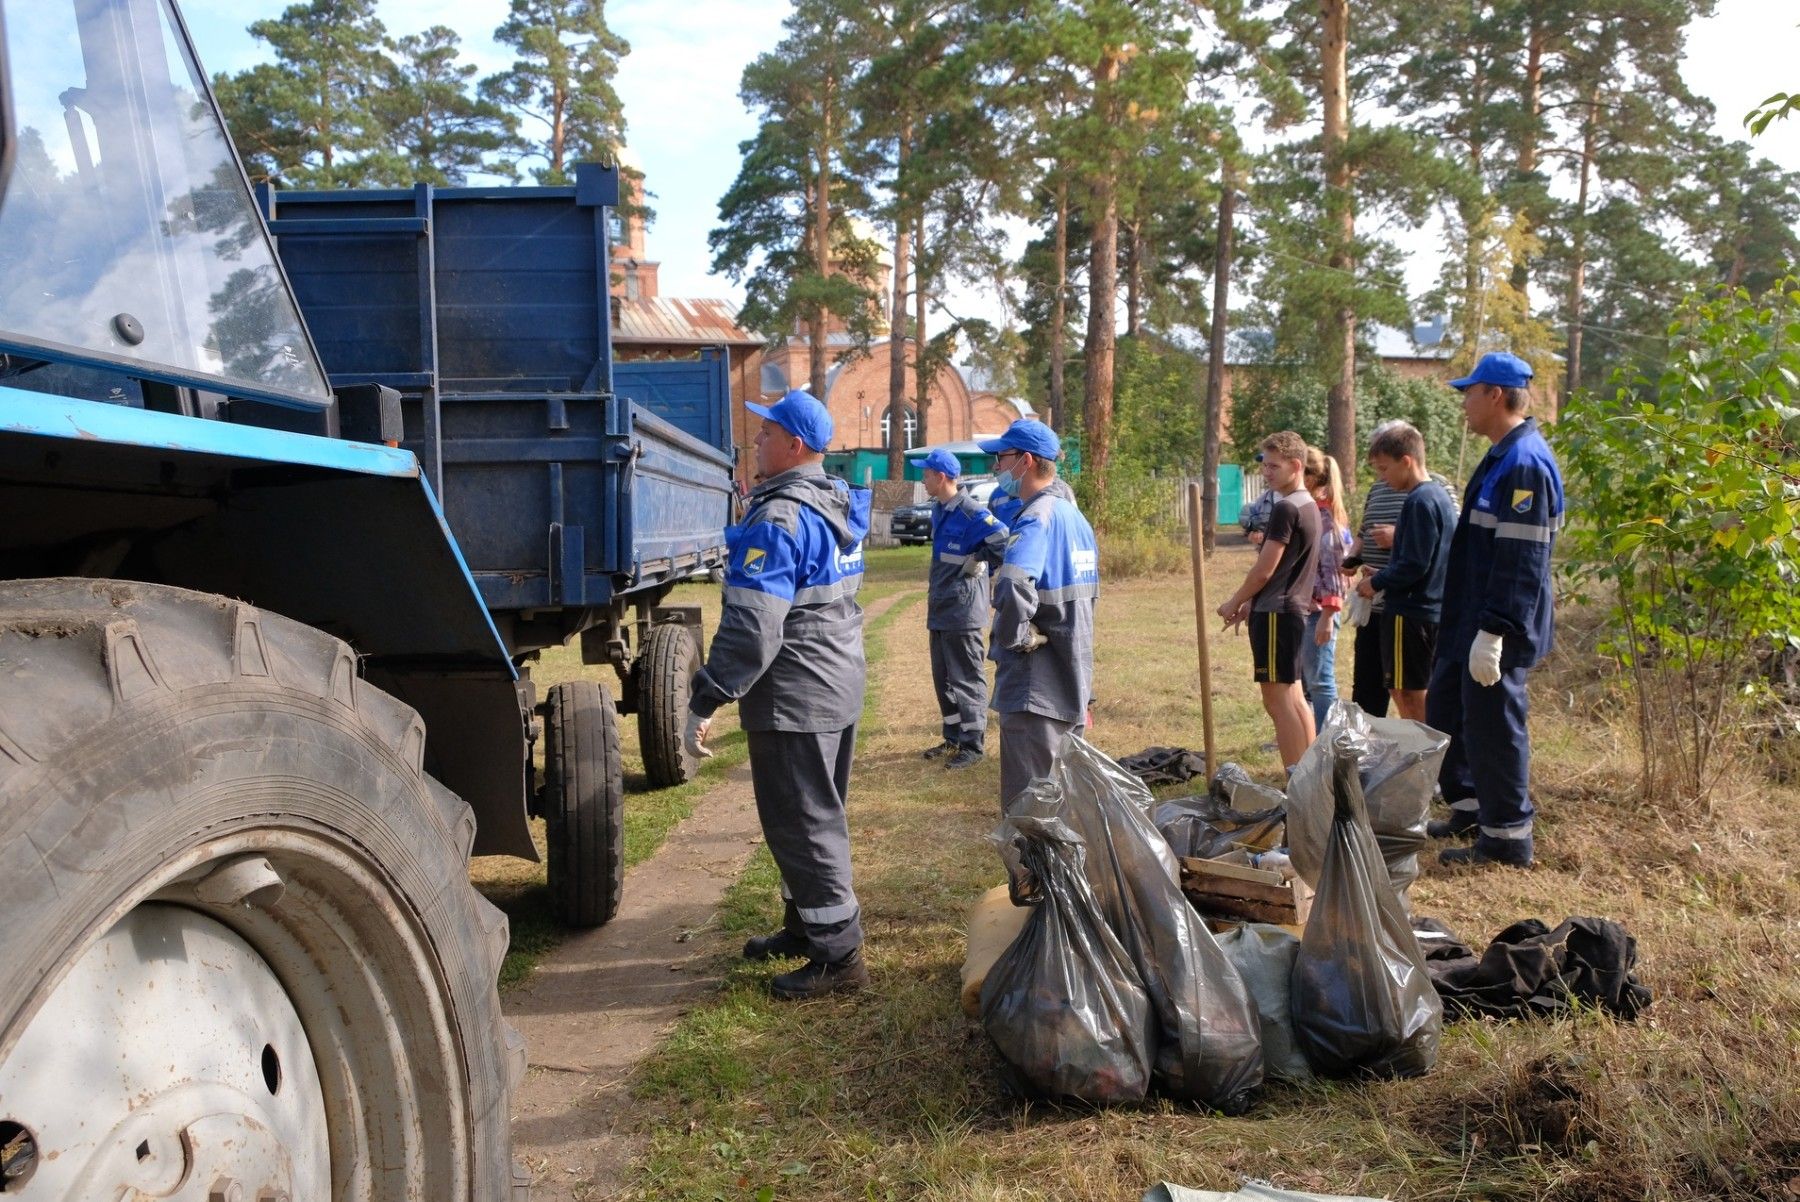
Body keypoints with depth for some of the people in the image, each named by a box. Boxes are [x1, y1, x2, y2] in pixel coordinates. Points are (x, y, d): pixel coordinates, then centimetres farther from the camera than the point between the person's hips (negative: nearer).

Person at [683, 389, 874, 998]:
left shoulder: (779, 519, -20)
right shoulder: (839, 506, 10)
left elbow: (751, 627, -25)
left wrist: (704, 702, -21)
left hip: (794, 696, -10)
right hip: (840, 684, 10)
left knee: (802, 824, -1)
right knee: (816, 814, 20)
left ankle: (839, 954, 7)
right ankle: (806, 925, 34)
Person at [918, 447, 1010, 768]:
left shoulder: (971, 513, -18)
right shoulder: (938, 511, 11)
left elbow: (1005, 542, -25)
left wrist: (976, 563, -14)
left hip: (963, 612, -9)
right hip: (941, 609, 9)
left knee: (966, 679, -1)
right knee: (943, 678, 16)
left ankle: (974, 743, 8)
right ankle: (953, 737, 27)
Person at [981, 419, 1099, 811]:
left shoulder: (1037, 517, -18)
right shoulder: (1074, 515, 12)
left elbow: (1013, 587, -37)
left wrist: (1016, 637, -21)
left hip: (1035, 690, -9)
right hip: (1072, 686, 9)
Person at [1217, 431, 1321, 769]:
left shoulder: (1286, 509, -16)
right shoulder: (1309, 506, 15)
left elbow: (1265, 569, -16)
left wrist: (1235, 602, -2)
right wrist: (1251, 603, 17)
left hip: (1276, 613, -10)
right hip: (1294, 609, 10)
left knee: (1277, 699, -7)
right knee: (1294, 697, 14)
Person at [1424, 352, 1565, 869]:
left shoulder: (1525, 464, -19)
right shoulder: (1502, 457, 13)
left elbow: (1520, 561, -24)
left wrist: (1493, 633, -26)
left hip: (1496, 631, -11)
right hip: (1469, 623, 11)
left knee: (1493, 726, -1)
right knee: (1444, 710, 19)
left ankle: (1507, 838, 12)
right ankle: (1470, 806, 33)